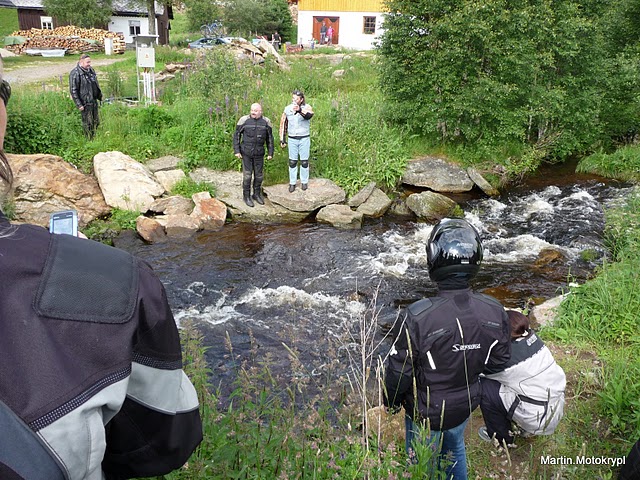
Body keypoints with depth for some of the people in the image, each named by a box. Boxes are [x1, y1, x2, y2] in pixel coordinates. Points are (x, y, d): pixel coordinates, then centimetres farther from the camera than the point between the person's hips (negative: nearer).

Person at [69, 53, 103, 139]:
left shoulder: (91, 70, 9)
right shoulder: (75, 73, -15)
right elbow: (73, 90, -15)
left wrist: (100, 96, 21)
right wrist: (79, 104, -18)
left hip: (94, 101, 8)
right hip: (85, 103, -8)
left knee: (96, 122, 15)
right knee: (88, 123, 1)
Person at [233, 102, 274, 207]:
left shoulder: (266, 122, 0)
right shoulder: (244, 120, -7)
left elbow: (270, 138, 9)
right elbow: (236, 135, -1)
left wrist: (270, 153, 7)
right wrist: (236, 151, -6)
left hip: (259, 154, 3)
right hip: (246, 153, -2)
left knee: (259, 175, 10)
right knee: (247, 175, 1)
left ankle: (257, 194, 28)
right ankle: (246, 196, 15)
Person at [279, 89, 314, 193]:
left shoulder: (306, 107, -12)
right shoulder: (287, 109, -2)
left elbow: (309, 115, -37)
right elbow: (283, 124, 9)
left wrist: (300, 110, -58)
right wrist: (282, 139, 8)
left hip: (304, 139, -2)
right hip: (292, 139, 2)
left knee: (304, 161, 7)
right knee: (292, 162, 6)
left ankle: (304, 181, 23)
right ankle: (292, 183, 17)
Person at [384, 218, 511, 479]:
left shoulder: (419, 316, -36)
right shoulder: (494, 311, -21)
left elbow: (398, 369, -22)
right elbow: (500, 361, -4)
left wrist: (391, 401, -1)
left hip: (426, 413, -4)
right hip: (466, 406, 4)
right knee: (454, 450, 33)